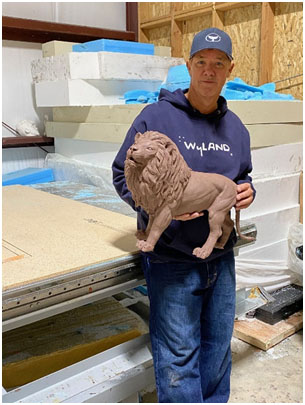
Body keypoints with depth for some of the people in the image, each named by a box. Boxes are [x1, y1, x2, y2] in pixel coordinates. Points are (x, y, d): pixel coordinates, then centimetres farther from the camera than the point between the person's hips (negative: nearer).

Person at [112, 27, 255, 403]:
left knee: (218, 345, 19)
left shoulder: (235, 127, 10)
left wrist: (246, 191, -1)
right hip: (171, 259, -5)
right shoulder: (156, 116, -8)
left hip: (221, 257, 6)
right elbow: (124, 175, -5)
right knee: (178, 355, 3)